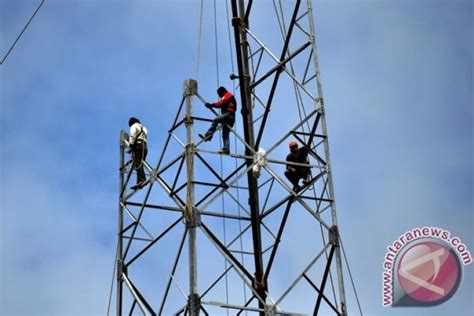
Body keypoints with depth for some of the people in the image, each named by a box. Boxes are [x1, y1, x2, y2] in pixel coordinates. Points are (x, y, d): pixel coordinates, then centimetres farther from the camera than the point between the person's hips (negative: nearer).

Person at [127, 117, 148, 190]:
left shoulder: (134, 126, 10)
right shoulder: (143, 128, 33)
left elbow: (132, 136, -8)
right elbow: (144, 138, 21)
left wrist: (130, 145, -11)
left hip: (137, 146, -8)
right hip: (144, 146, 8)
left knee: (137, 164, -20)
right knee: (139, 164, 2)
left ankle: (142, 179, -37)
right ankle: (139, 182, -11)